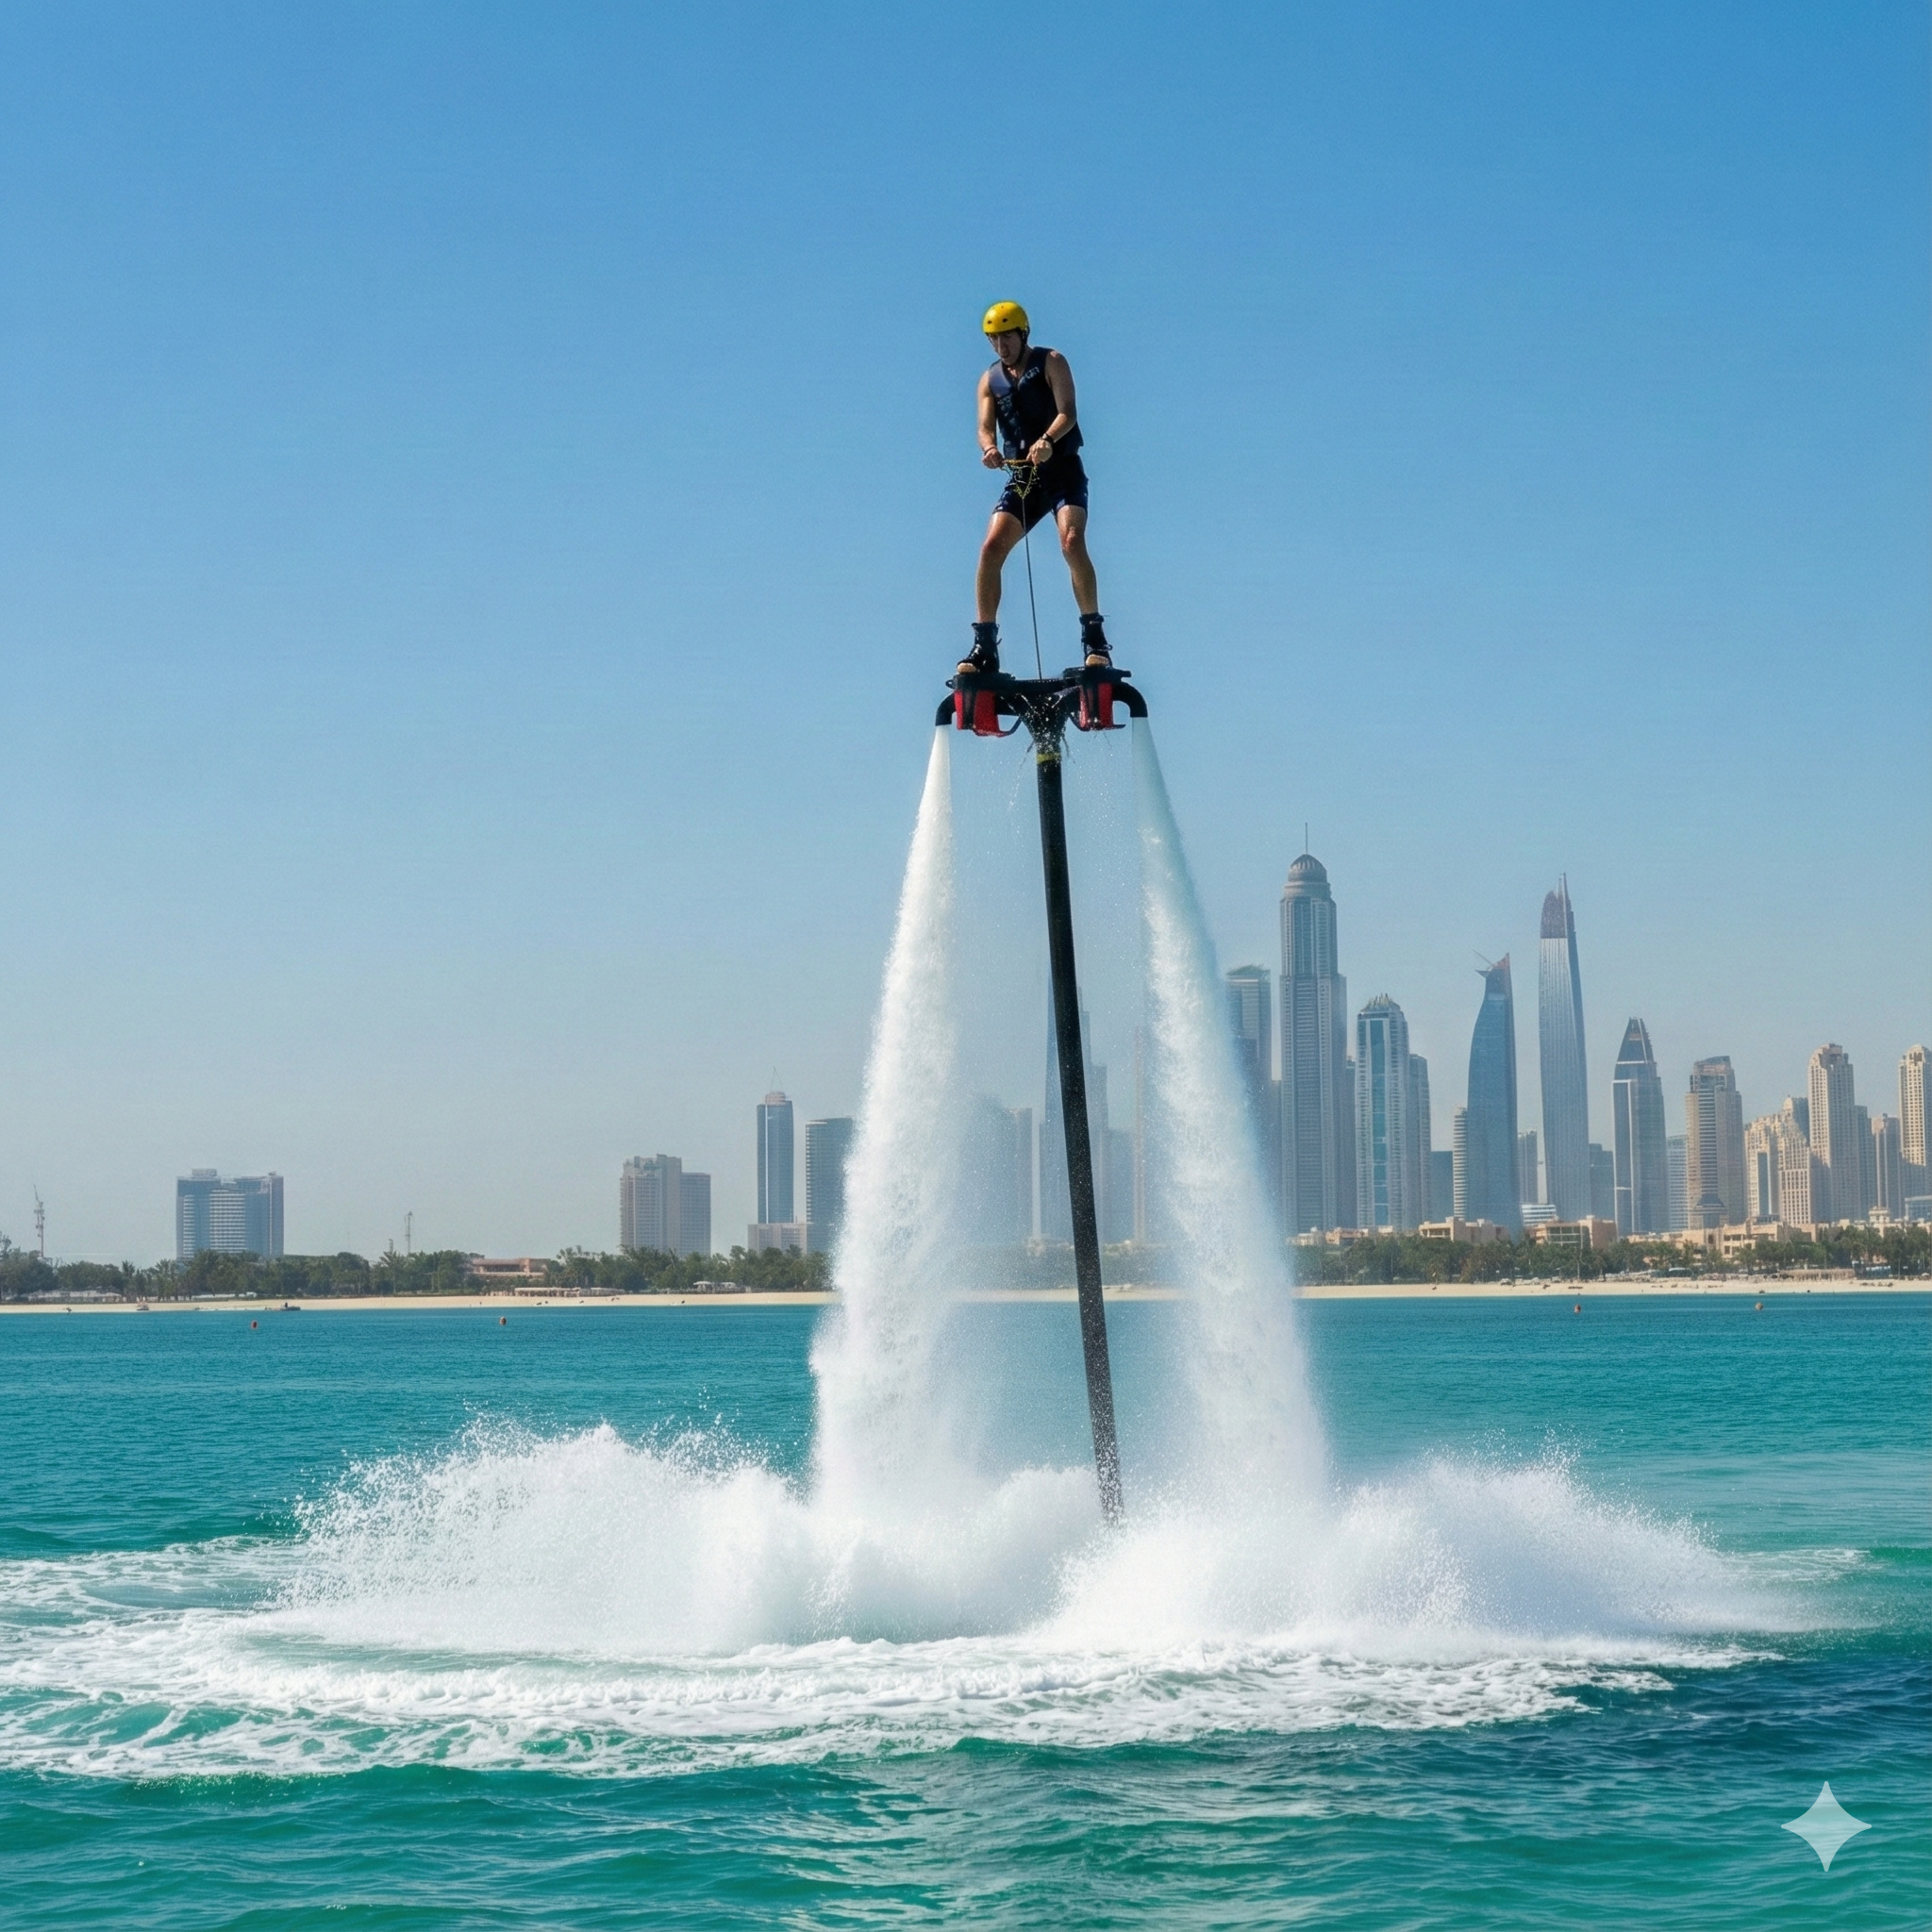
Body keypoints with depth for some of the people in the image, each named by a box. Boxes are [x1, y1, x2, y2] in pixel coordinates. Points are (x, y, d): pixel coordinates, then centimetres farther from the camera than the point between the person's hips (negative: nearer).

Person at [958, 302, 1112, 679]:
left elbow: (1068, 412, -13)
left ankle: (1094, 635, -19)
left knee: (1072, 542, -27)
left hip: (1063, 471, -4)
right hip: (1022, 477, 4)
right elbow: (986, 426, -1)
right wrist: (989, 449, -26)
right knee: (991, 548, -13)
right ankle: (985, 645, -10)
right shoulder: (990, 381, 10)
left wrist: (1047, 440, -35)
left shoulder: (1050, 363, -2)